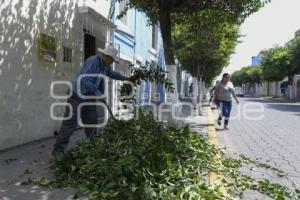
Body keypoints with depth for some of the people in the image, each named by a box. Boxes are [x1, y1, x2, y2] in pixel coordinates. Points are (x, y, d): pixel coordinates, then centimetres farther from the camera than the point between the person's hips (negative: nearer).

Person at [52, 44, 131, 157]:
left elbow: (111, 73, 28)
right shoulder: (93, 62, -23)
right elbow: (86, 81, -30)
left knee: (92, 122, 8)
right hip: (77, 95, -8)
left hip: (89, 97, 9)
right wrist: (98, 93, -22)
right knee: (70, 123, -8)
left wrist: (125, 78, 24)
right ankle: (58, 149, 1)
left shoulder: (105, 65, 5)